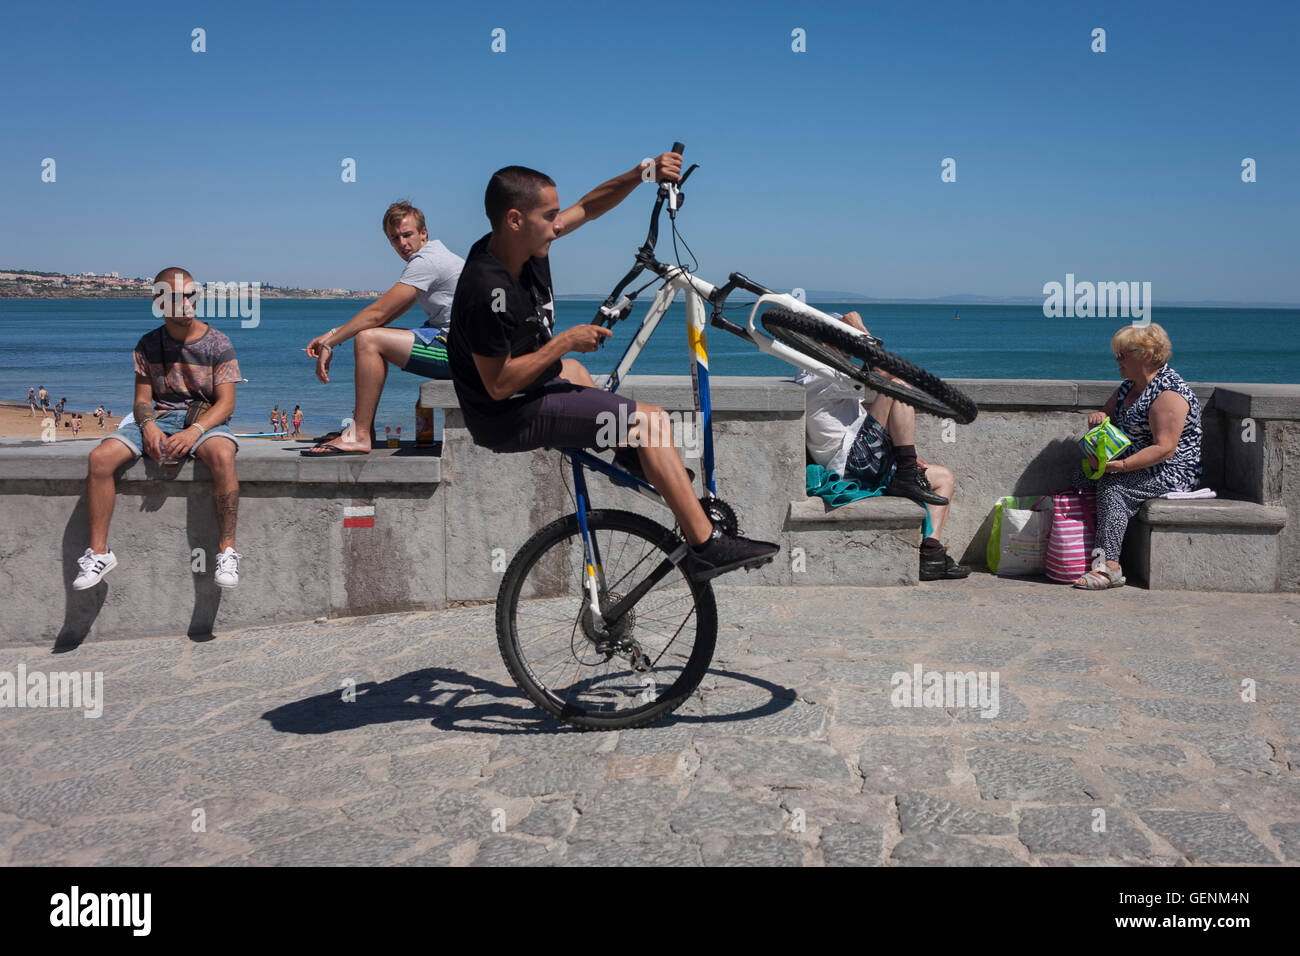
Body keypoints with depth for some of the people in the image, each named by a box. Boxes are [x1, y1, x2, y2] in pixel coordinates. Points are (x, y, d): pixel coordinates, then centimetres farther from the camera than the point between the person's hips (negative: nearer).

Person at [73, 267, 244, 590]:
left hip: (205, 419, -3)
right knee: (100, 457, -22)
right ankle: (99, 551, -11)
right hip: (158, 419, 3)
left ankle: (227, 549, -29)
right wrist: (148, 426, -15)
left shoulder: (217, 342, -2)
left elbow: (226, 402, -8)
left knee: (222, 456, -39)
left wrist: (194, 431, -25)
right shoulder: (148, 345, 8)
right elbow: (142, 398, 9)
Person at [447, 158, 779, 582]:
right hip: (511, 419, -10)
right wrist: (565, 341, -21)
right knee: (650, 419, -13)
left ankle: (630, 457, 51)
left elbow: (588, 207, 7)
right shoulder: (488, 292, -28)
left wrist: (644, 173, -7)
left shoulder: (526, 245, -3)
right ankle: (706, 546, -13)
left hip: (530, 391, 10)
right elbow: (499, 383, -27)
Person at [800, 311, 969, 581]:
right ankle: (907, 478, -18)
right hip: (855, 460, -10)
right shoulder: (819, 377, -7)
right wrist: (860, 329, -6)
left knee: (945, 478, 14)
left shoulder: (826, 377, 28)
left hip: (865, 465, 10)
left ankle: (930, 554, -3)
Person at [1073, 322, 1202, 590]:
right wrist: (1099, 416, -3)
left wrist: (1120, 466, -31)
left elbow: (1165, 449, -26)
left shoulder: (1169, 393, -19)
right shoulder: (1129, 386, 11)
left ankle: (1109, 566, -34)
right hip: (1138, 466, 10)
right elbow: (1107, 413, 23)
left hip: (1174, 473, -10)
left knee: (1111, 485, -29)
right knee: (1083, 475, -8)